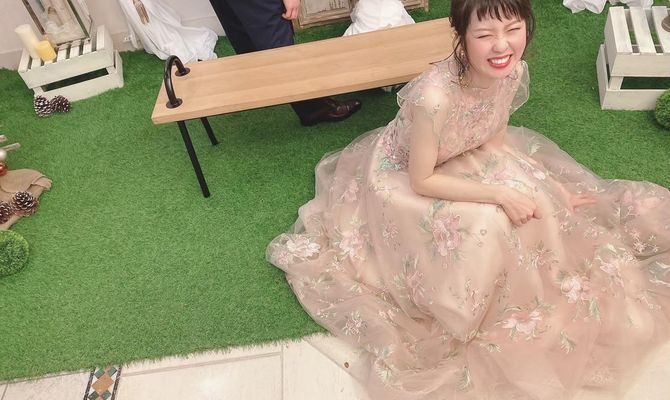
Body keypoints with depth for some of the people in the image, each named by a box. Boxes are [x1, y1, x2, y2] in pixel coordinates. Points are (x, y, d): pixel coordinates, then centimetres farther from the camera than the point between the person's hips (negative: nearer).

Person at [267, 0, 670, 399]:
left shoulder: (512, 70, -18)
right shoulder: (435, 97, -39)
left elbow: (495, 140, -2)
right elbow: (421, 182, -27)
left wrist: (546, 185, -10)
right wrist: (499, 194, -29)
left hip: (463, 161, 7)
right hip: (402, 179, -6)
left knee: (530, 205, -7)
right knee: (480, 231, -24)